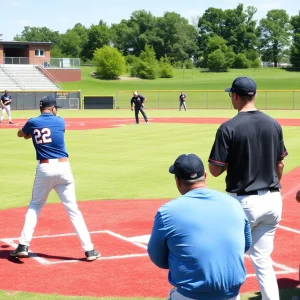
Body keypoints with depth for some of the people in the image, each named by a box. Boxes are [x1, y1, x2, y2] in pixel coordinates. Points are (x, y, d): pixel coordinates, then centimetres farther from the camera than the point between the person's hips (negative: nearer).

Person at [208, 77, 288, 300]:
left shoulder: (229, 128, -12)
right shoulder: (274, 125, 4)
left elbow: (215, 170, -10)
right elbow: (280, 165, 10)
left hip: (244, 201, -5)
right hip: (272, 200, 5)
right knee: (263, 259, 12)